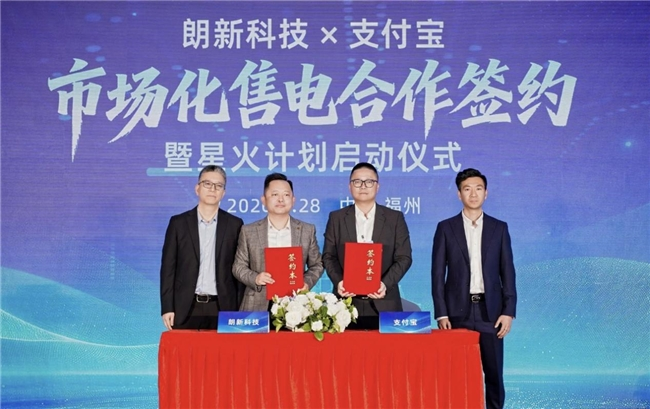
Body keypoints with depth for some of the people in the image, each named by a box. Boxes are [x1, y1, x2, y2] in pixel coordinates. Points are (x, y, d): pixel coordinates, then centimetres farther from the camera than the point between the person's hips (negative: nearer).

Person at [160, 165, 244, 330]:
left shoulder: (234, 224, 5)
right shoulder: (178, 223, 5)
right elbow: (168, 267, 4)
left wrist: (239, 311, 1)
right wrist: (167, 307, -3)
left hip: (222, 309, 0)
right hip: (186, 309, 0)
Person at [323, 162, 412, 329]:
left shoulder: (395, 218, 6)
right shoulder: (336, 218, 9)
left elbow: (404, 257, 2)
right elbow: (329, 256, 7)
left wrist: (386, 283, -14)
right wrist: (338, 281, -11)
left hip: (384, 304, 0)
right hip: (347, 303, 0)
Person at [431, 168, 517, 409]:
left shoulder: (499, 228, 6)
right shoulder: (446, 228, 3)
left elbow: (507, 272, 5)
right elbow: (438, 274, 0)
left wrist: (508, 311, -3)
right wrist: (441, 314, -6)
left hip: (490, 311, 1)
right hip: (458, 312, -1)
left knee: (494, 373, 5)